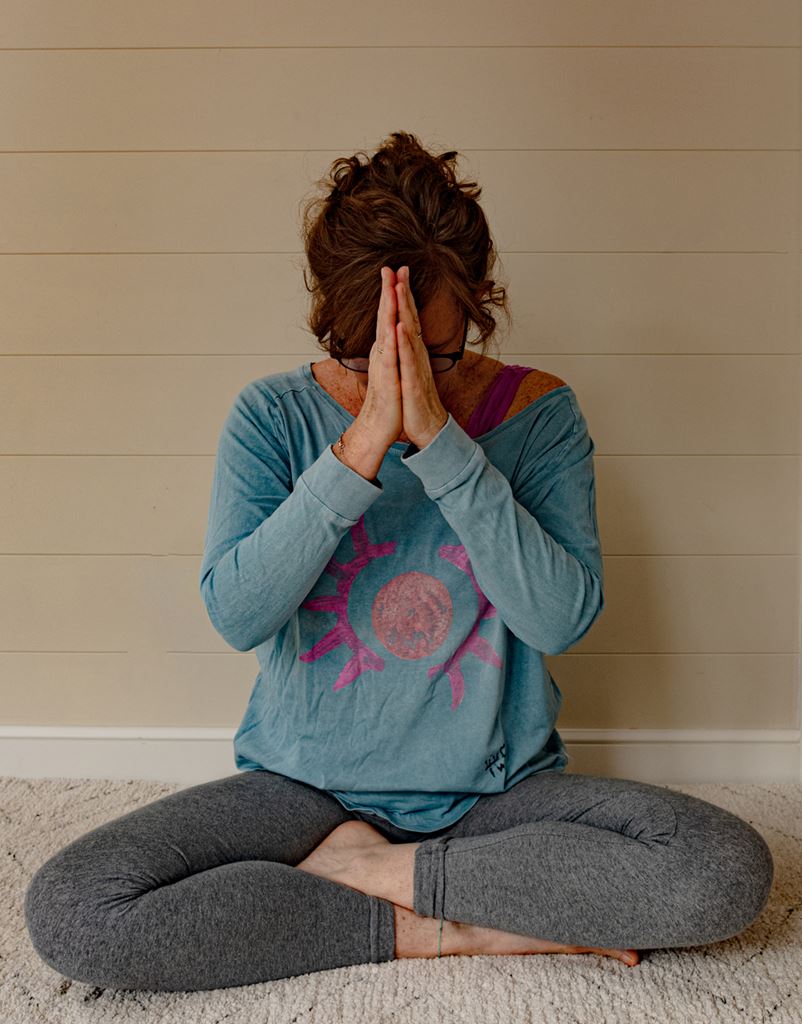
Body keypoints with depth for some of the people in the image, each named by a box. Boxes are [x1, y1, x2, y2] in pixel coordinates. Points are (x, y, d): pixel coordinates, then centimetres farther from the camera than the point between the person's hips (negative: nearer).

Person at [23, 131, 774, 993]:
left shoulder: (536, 413, -6)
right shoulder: (274, 415, -6)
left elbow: (563, 616, -18)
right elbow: (235, 614, -19)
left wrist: (441, 439, -26)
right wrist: (362, 444, -28)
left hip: (494, 787, 0)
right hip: (305, 784, 1)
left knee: (728, 870, -22)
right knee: (67, 913, -20)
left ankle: (379, 869, -8)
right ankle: (443, 926, -11)